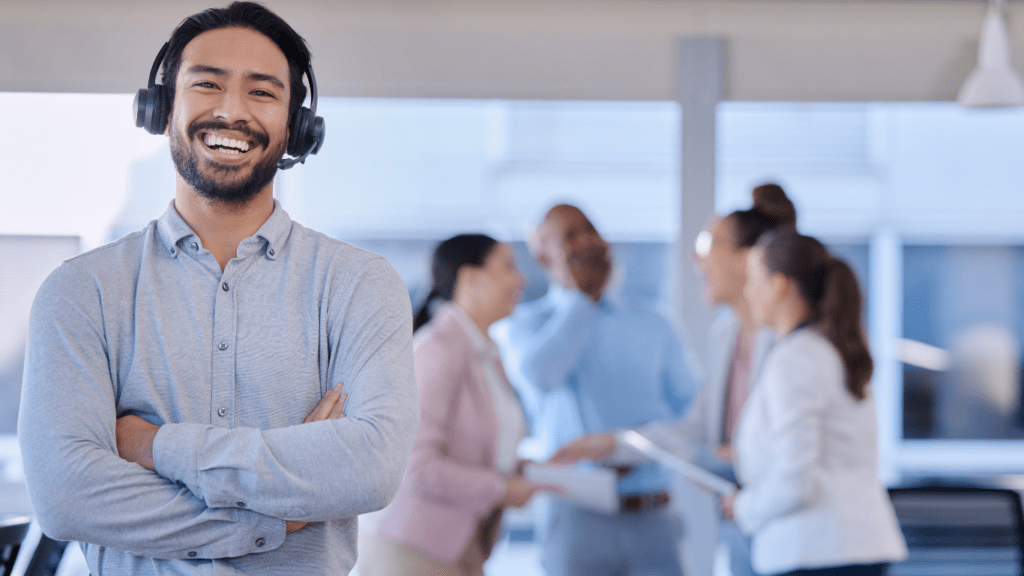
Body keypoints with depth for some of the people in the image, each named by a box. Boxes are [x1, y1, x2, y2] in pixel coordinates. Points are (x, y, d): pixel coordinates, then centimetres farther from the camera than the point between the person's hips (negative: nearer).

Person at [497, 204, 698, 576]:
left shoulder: (652, 328, 15)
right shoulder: (529, 322, 7)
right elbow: (541, 376, -15)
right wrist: (578, 295, -3)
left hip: (652, 521, 2)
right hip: (578, 516, -2)